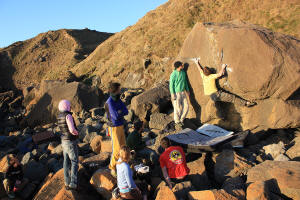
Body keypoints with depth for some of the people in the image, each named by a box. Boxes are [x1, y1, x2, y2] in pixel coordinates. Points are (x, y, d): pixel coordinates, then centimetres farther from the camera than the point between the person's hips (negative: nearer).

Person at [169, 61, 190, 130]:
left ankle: (181, 120, 23)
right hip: (176, 93, -6)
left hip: (183, 92, 6)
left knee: (186, 107, 5)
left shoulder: (183, 72, 5)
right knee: (177, 108, -1)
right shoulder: (173, 74, -15)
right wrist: (172, 94, -17)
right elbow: (171, 84, -12)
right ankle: (177, 123, 15)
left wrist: (187, 90, 18)